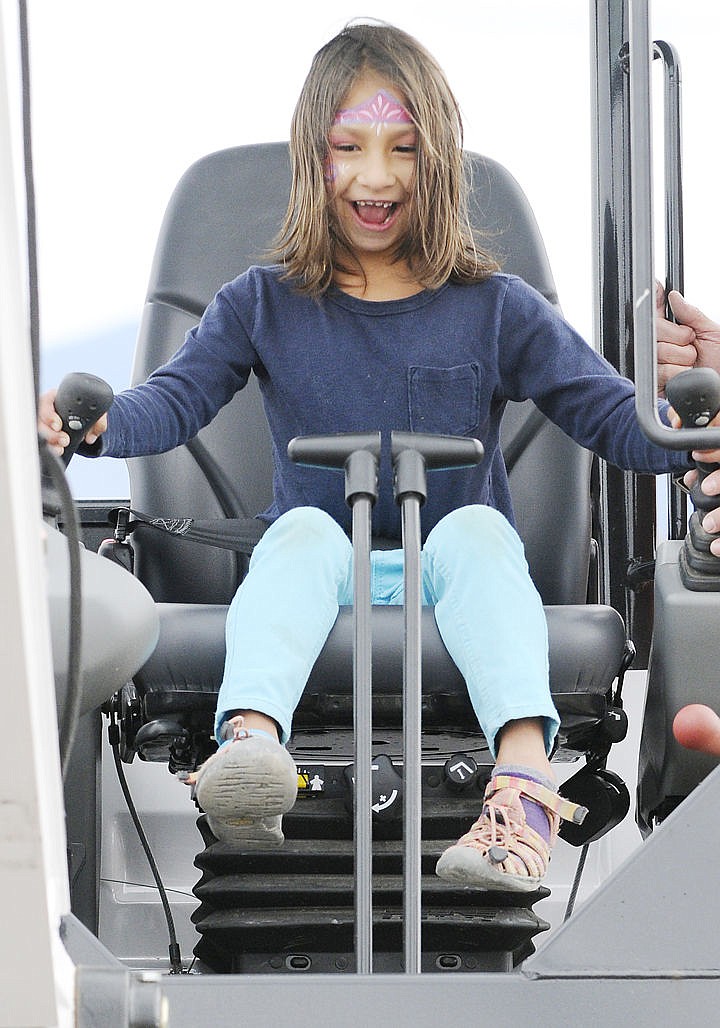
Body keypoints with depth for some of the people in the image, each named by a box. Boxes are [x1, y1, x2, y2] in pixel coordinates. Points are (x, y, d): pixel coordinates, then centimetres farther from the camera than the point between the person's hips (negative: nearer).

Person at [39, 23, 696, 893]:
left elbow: (608, 411, 0)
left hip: (453, 566, 0)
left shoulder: (495, 310, 6)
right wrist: (96, 423, -26)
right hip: (322, 568, 0)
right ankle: (250, 739, -61)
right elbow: (177, 398, -3)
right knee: (304, 528, -32)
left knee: (477, 528, -32)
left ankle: (524, 770, -55)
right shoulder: (264, 306, 8)